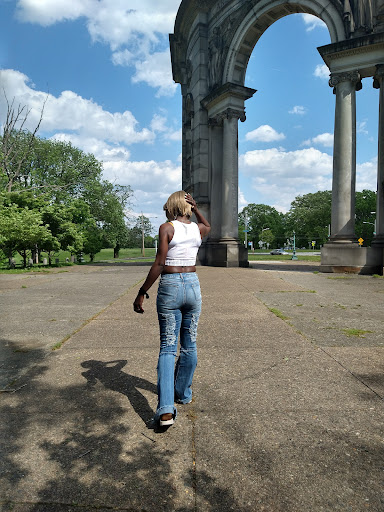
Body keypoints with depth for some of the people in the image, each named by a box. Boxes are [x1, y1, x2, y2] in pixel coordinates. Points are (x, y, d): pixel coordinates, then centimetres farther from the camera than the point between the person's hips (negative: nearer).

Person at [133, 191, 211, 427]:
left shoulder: (167, 228, -8)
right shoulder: (198, 229, 5)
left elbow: (159, 263, -14)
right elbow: (208, 226, 32)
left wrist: (142, 292, -9)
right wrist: (196, 209, 14)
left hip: (170, 288, -4)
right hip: (193, 286, 4)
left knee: (168, 348, 1)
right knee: (189, 345, 16)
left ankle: (166, 409, -7)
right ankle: (184, 394, 33)